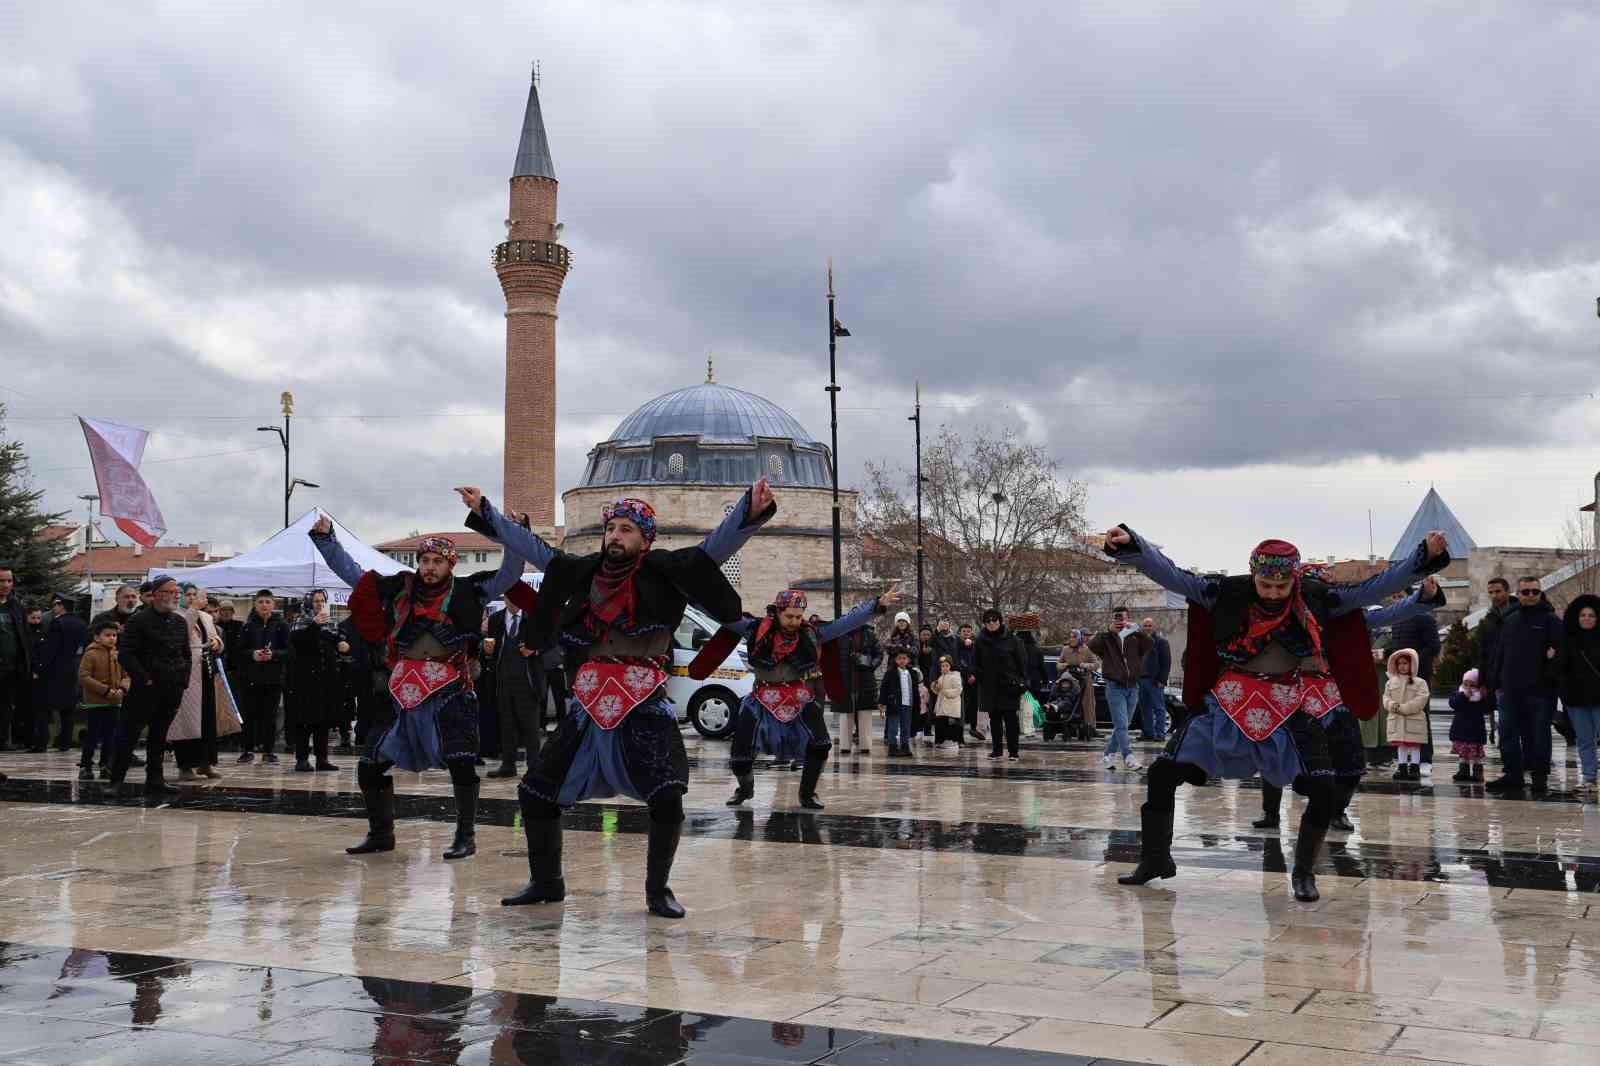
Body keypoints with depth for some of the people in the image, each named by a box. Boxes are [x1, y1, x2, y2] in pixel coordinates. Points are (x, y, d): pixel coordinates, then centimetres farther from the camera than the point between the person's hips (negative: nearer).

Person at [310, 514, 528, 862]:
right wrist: (325, 537, 2)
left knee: (461, 760, -19)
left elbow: (508, 575, -10)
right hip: (403, 690, 4)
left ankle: (466, 836, -3)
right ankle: (381, 834, 26)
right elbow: (350, 571, 11)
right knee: (369, 765, 7)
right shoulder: (399, 588, 6)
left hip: (450, 690, -4)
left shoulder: (466, 591, -1)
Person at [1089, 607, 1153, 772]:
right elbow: (1092, 645, -18)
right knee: (1121, 725, -11)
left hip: (1133, 688, 4)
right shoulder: (1107, 638, 0)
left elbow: (1149, 645, -13)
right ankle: (1128, 759, -16)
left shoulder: (1135, 638, 5)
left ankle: (1108, 755, 24)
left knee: (1121, 725, 11)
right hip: (1115, 688, -3)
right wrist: (1109, 630, -23)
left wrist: (1136, 629, -23)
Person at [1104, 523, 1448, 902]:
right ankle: (1156, 859, 16)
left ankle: (1303, 872, 14)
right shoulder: (1228, 594, -11)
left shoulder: (1315, 600, -8)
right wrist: (1131, 544, -29)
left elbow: (1376, 586, -7)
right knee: (1162, 775, -5)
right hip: (1227, 706, 0)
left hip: (1287, 711, 0)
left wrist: (1424, 556, -17)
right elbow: (1169, 574, -15)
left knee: (1324, 792, -12)